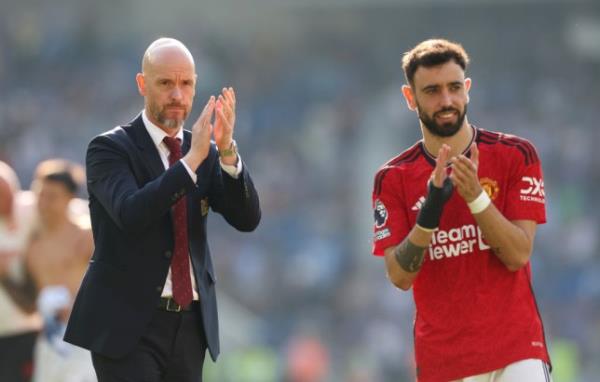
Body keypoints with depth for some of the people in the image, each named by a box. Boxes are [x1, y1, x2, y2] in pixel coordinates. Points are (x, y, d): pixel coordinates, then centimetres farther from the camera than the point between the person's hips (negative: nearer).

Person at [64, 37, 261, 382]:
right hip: (129, 325, -5)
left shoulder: (206, 151, 10)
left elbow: (247, 219, -2)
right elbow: (131, 214, -22)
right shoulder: (110, 148, -5)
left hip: (190, 326, 5)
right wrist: (192, 160, -28)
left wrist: (227, 151, -16)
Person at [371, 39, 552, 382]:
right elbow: (400, 277, -4)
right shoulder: (393, 179, 5)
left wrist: (475, 196, -20)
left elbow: (518, 255, -6)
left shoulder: (515, 156, 1)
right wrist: (430, 209, -18)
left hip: (516, 353, -1)